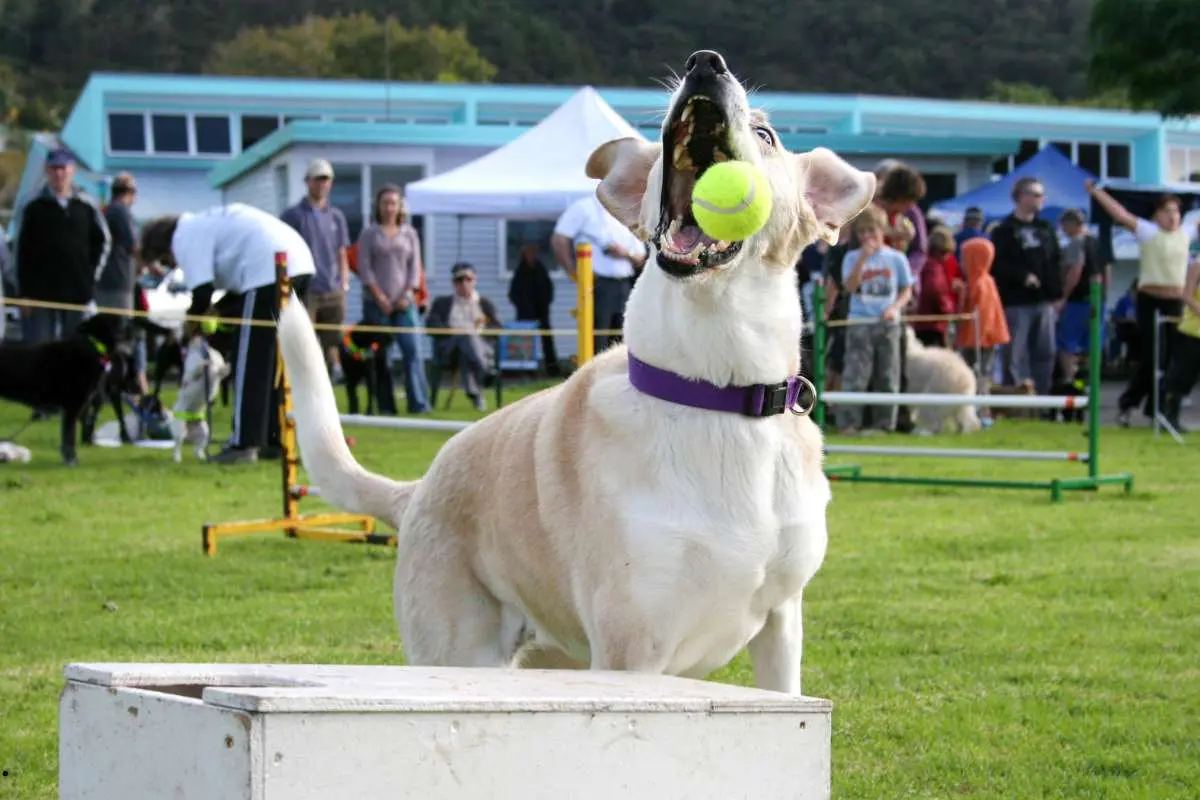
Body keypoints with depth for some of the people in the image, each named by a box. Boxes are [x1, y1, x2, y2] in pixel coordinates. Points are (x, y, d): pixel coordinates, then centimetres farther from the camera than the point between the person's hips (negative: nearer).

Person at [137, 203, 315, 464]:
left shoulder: (185, 237, 0)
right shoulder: (203, 223, 28)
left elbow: (202, 291, -9)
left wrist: (192, 321, 10)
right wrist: (216, 311, 20)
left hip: (271, 271, -10)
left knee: (251, 364, -3)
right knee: (275, 363, 16)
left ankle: (244, 444, -3)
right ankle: (275, 440, 19)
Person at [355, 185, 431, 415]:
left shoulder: (409, 234, 12)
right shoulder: (369, 234, 7)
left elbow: (415, 267, 9)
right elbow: (364, 268, 0)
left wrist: (407, 295, -4)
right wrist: (379, 296, -9)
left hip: (404, 302, 1)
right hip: (376, 303, -1)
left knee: (412, 350, -10)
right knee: (381, 355, -3)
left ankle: (418, 403, -11)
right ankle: (385, 406, 1)